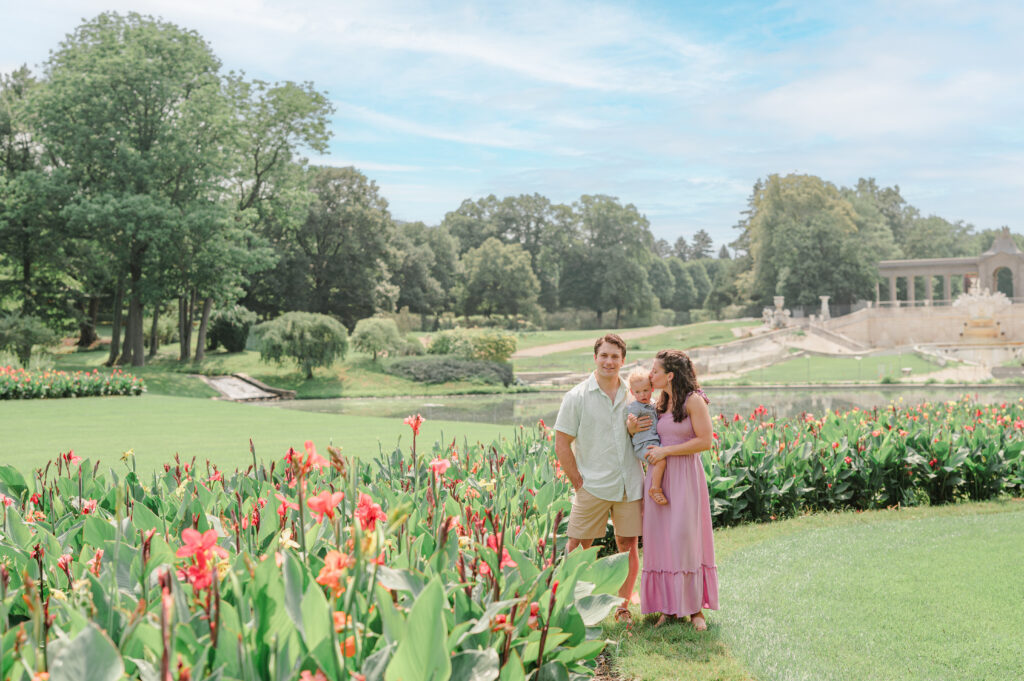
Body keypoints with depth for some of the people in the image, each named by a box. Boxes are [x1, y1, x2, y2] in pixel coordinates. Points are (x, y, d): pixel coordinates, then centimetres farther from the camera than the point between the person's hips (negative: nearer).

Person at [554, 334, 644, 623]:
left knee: (628, 546, 8)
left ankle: (623, 606, 21)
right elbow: (562, 444, -2)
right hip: (592, 486, -3)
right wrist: (577, 481, -5)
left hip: (629, 485, 3)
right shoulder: (577, 397, -2)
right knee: (577, 546, -1)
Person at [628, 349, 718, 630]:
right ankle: (669, 606, 13)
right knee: (661, 540, 5)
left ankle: (694, 607, 8)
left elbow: (705, 441, -14)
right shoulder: (661, 401, 12)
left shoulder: (694, 400, -9)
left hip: (684, 476, -7)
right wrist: (632, 428, 1)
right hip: (658, 475, 7)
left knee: (684, 540, -5)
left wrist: (665, 451, -14)